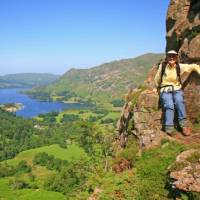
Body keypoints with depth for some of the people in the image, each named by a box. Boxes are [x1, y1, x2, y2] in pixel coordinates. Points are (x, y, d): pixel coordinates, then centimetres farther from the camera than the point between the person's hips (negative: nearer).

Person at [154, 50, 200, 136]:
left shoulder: (180, 66, -1)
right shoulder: (162, 66, -3)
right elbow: (157, 80, 10)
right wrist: (157, 88, 17)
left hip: (177, 89, 1)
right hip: (165, 91, -1)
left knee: (179, 101, -32)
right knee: (169, 105, -30)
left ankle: (183, 125, -28)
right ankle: (169, 128, -35)